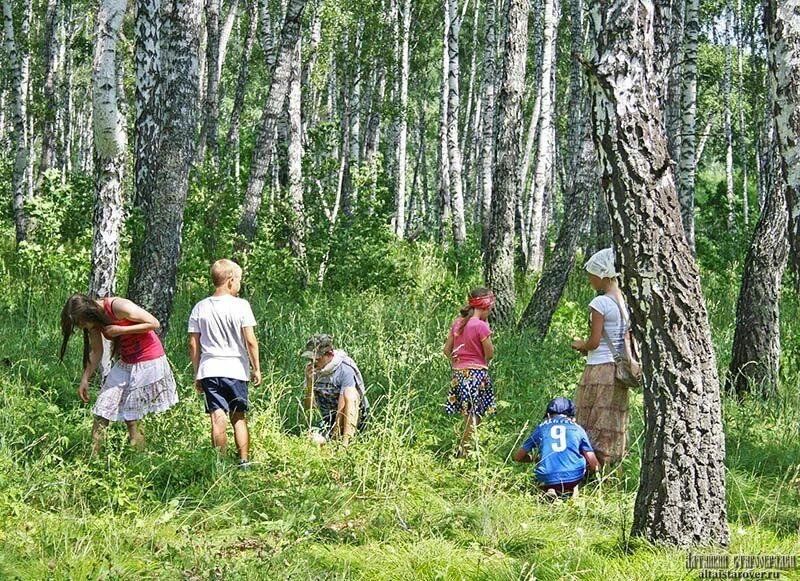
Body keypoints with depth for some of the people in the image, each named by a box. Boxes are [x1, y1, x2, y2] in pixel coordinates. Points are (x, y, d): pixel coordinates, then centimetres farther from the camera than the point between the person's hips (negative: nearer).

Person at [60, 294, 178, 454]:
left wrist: (120, 330, -24)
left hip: (148, 361, -7)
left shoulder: (119, 307, -25)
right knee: (102, 413, 0)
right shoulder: (94, 321, -4)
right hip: (125, 363, 7)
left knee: (131, 418, -7)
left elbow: (154, 323, -20)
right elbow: (96, 352, 8)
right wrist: (85, 379, 1)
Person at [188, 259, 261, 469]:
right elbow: (251, 341, -7)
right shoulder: (241, 305, -5)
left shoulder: (200, 307, 5)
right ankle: (244, 461, 11)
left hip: (208, 370, 2)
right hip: (236, 369, -1)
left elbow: (193, 345, 6)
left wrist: (197, 374, 14)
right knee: (239, 417, 11)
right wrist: (256, 369, 2)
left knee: (218, 418, -1)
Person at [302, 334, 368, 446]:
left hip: (352, 417, -3)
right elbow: (308, 407, -2)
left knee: (349, 395, -36)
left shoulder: (345, 369, -21)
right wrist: (309, 382, -19)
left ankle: (346, 442, -34)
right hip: (328, 419, 3)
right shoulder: (314, 371, -3)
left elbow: (343, 404, -28)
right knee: (313, 439, -27)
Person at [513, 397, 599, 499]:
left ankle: (550, 491, 6)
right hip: (574, 478, 0)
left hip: (547, 480, 0)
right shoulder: (577, 429, 13)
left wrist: (533, 458, 42)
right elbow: (594, 466, 10)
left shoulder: (541, 428, 14)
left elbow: (517, 457, 21)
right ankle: (573, 489, 9)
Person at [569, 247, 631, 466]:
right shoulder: (626, 301, 8)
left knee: (595, 423, -1)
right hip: (619, 368, 8)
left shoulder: (600, 303, -14)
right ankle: (616, 461, 15)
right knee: (616, 421, 12)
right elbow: (629, 339, 13)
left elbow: (594, 341, -16)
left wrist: (580, 345, 6)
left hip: (599, 368, -7)